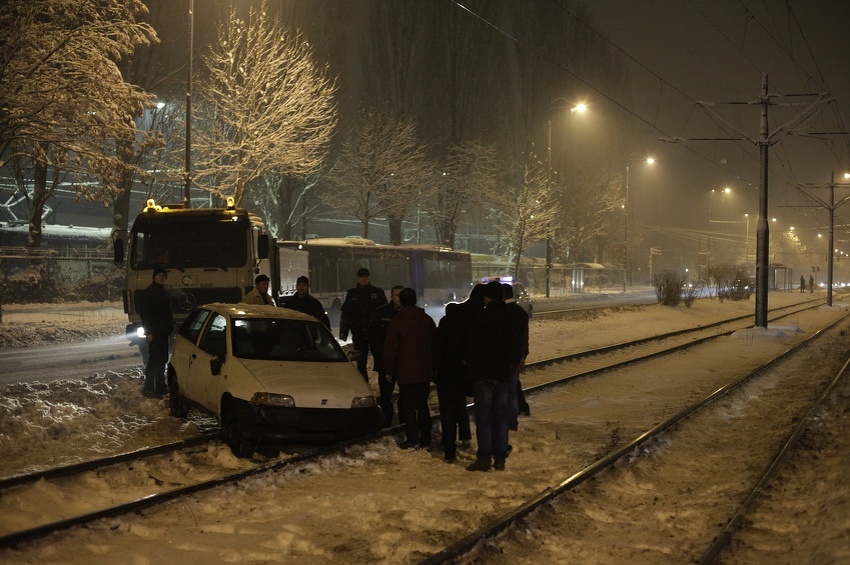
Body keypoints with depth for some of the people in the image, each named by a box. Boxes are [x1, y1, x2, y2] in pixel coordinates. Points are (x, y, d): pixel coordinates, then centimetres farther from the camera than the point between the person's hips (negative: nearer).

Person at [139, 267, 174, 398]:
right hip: (154, 333, -9)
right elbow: (144, 312, -15)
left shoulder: (164, 292, 16)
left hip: (163, 332, 9)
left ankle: (160, 387, 17)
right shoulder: (148, 292, -10)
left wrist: (169, 328, 16)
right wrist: (148, 332, -19)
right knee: (154, 359, -9)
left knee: (162, 360, 11)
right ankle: (148, 389, -6)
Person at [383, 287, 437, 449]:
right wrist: (433, 368, 20)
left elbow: (390, 349, -9)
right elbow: (435, 345, 13)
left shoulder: (396, 322, -9)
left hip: (405, 373, -5)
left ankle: (412, 439, -2)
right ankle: (425, 440, 11)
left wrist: (389, 371, -1)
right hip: (424, 372, 5)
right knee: (422, 405, 12)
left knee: (408, 406, 1)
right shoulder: (427, 320, 7)